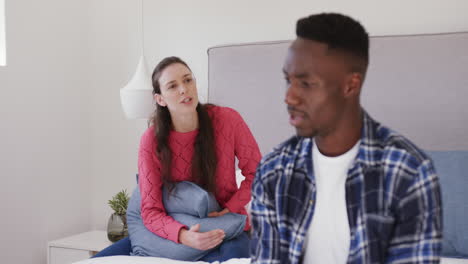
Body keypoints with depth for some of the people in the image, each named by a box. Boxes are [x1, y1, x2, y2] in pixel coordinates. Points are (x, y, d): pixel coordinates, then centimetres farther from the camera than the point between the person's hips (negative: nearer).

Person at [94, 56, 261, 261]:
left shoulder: (227, 120, -14)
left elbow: (256, 172, -1)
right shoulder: (152, 140, -14)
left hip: (225, 228, -2)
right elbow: (151, 211, -15)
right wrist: (184, 236, -34)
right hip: (178, 229, 3)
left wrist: (231, 209, -15)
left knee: (233, 255, -39)